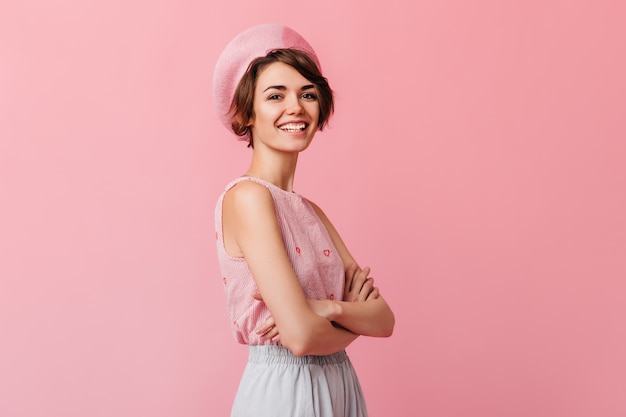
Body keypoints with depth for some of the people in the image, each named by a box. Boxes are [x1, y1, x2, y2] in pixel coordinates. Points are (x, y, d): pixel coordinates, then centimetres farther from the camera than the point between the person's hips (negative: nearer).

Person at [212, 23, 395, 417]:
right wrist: (356, 319, -4)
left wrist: (332, 308, -18)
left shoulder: (310, 211, 6)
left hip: (339, 385, 7)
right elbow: (301, 336, -23)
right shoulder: (247, 196, -16)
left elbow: (384, 318, 0)